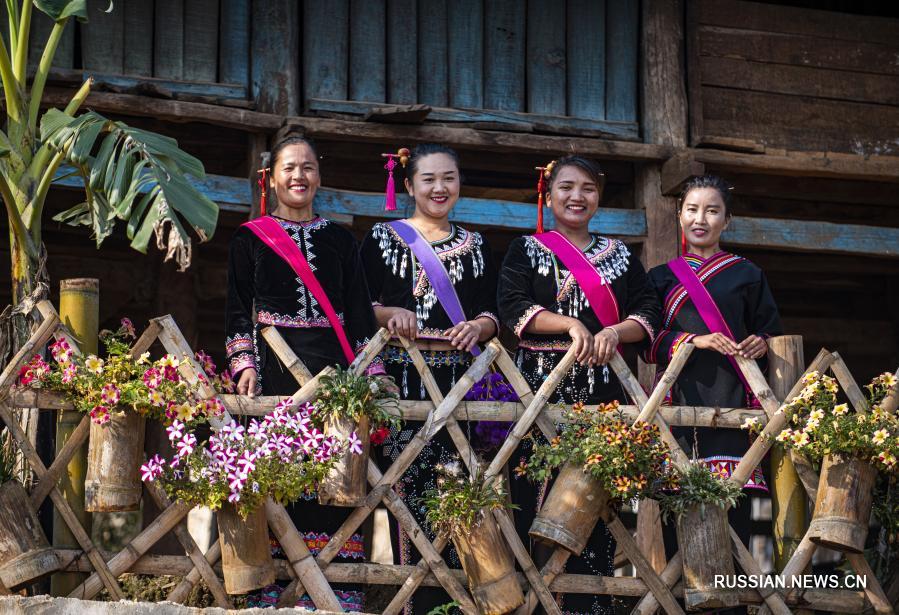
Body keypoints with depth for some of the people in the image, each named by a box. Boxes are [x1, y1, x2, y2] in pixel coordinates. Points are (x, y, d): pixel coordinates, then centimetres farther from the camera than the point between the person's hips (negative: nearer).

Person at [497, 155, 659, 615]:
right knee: (538, 495, -9)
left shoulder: (619, 256, 19)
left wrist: (615, 331, -12)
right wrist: (571, 325, -17)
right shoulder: (526, 250, 11)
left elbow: (648, 313, 9)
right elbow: (513, 306, -4)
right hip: (543, 383, -2)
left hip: (604, 386, 2)